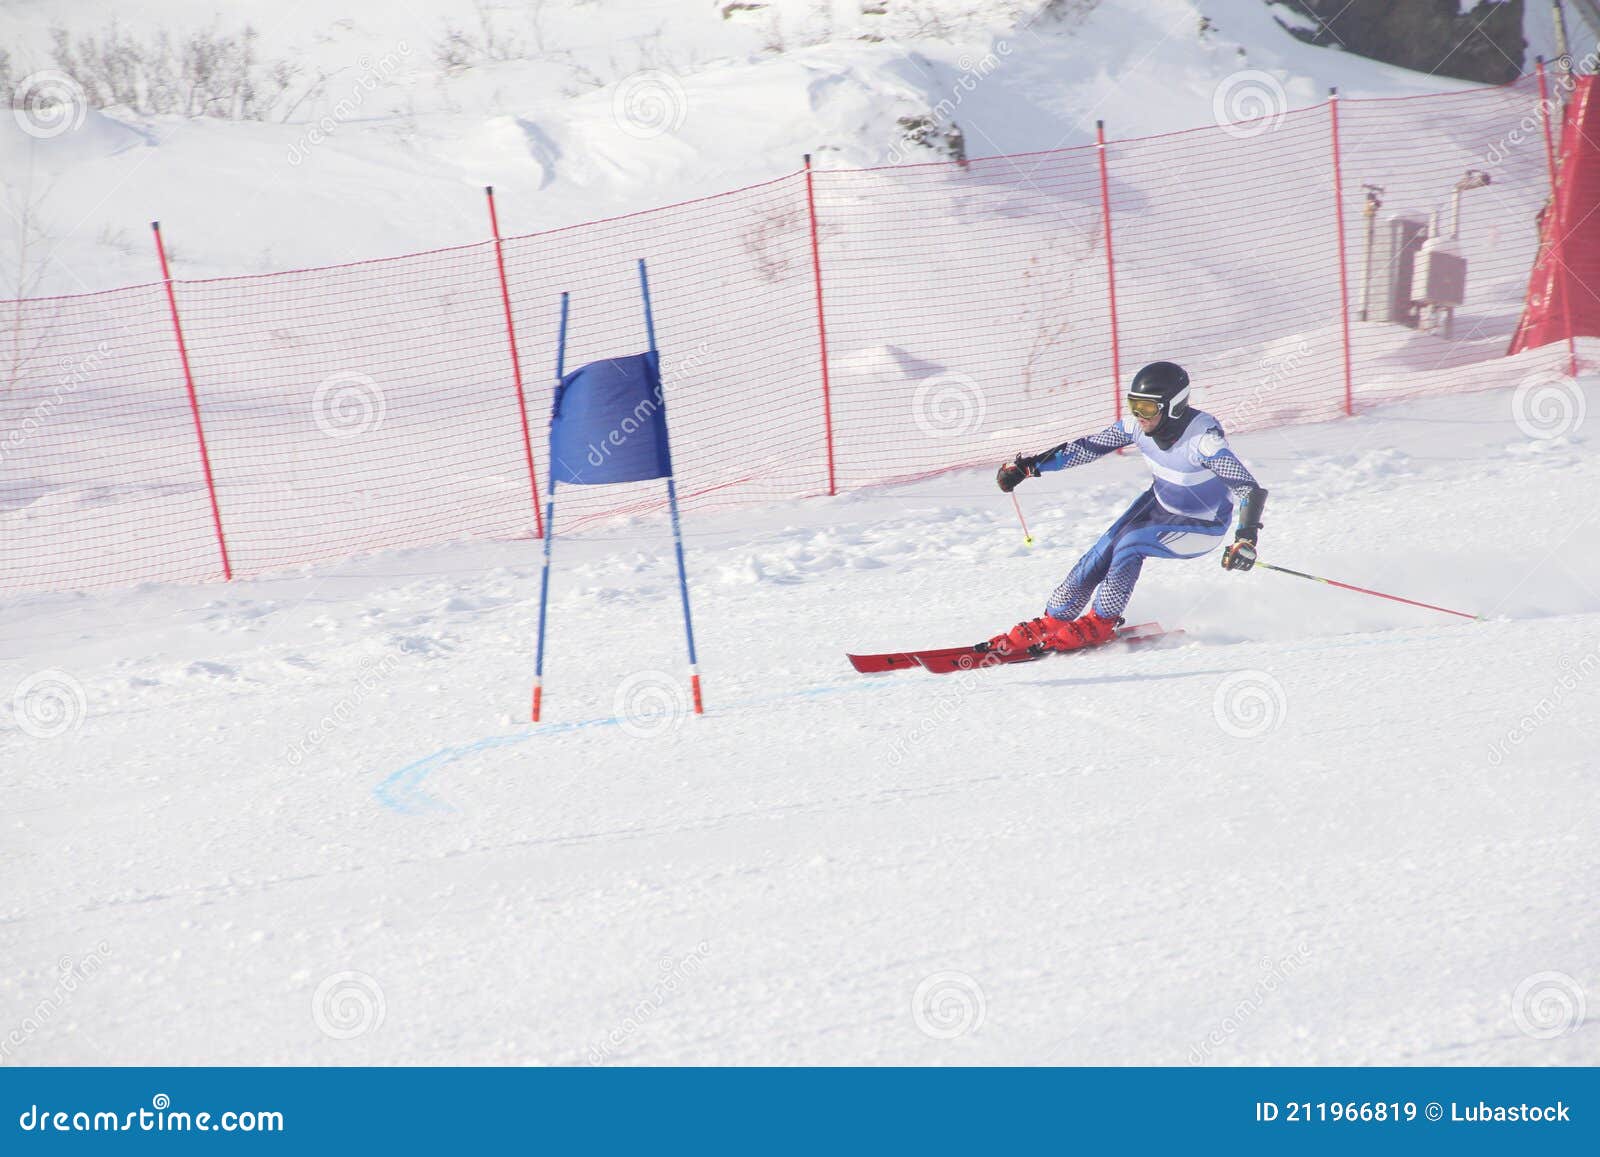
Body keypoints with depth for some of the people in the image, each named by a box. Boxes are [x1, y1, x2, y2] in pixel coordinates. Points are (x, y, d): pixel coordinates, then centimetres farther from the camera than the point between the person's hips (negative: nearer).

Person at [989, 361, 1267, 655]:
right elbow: (1087, 448, -7)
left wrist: (1246, 538, -51)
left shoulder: (1203, 438, -34)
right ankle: (1050, 624, 4)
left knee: (1131, 543, -26)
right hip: (1160, 502, 6)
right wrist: (1028, 466, -10)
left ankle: (1101, 623, -10)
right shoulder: (1139, 425, -16)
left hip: (1201, 527, -6)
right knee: (1099, 556, -7)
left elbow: (1250, 489, -35)